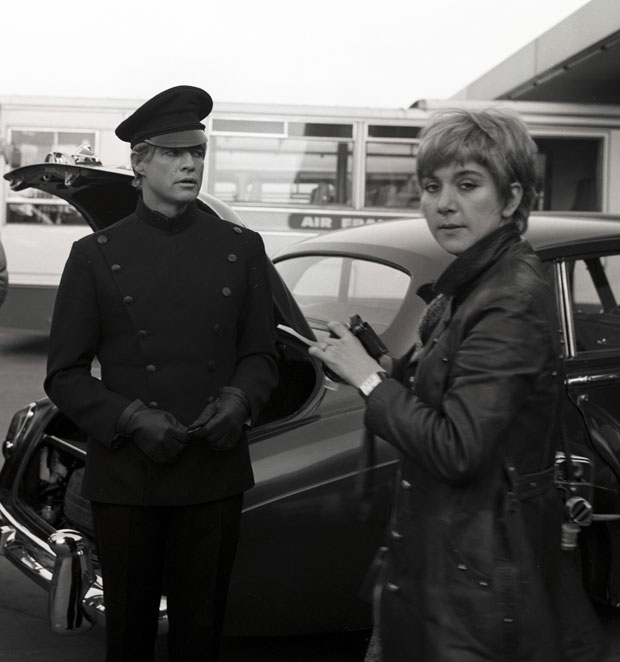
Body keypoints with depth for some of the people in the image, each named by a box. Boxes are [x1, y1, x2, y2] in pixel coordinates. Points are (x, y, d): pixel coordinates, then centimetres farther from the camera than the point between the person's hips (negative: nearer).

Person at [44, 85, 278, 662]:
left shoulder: (241, 248, 6)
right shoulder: (96, 255, 1)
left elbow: (260, 356, 11)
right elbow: (64, 375, 0)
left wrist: (239, 400, -10)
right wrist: (131, 418, -15)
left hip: (215, 477, 1)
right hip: (124, 479, -1)